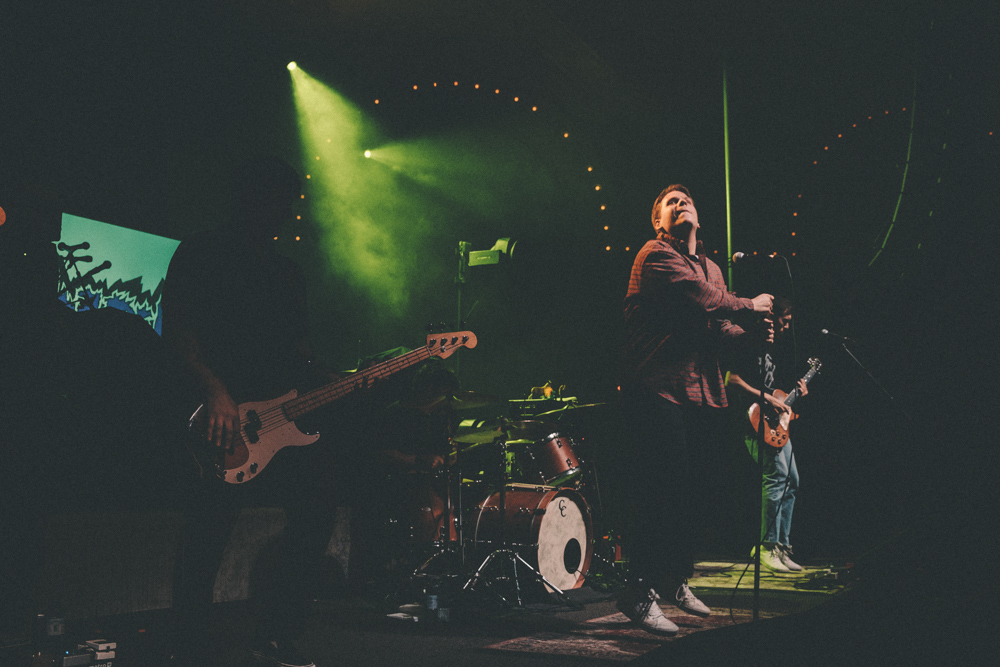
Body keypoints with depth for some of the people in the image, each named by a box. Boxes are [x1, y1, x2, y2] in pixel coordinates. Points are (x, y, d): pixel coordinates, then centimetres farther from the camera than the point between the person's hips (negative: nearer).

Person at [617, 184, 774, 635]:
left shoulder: (711, 268, 23)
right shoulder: (656, 256, -4)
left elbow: (715, 330, 19)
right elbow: (704, 301, -18)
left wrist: (750, 335, -1)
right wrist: (749, 305, -2)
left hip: (701, 393, 8)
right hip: (658, 390, -8)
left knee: (693, 492, 11)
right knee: (667, 490, -13)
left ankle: (676, 580, 27)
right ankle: (639, 593, -5)